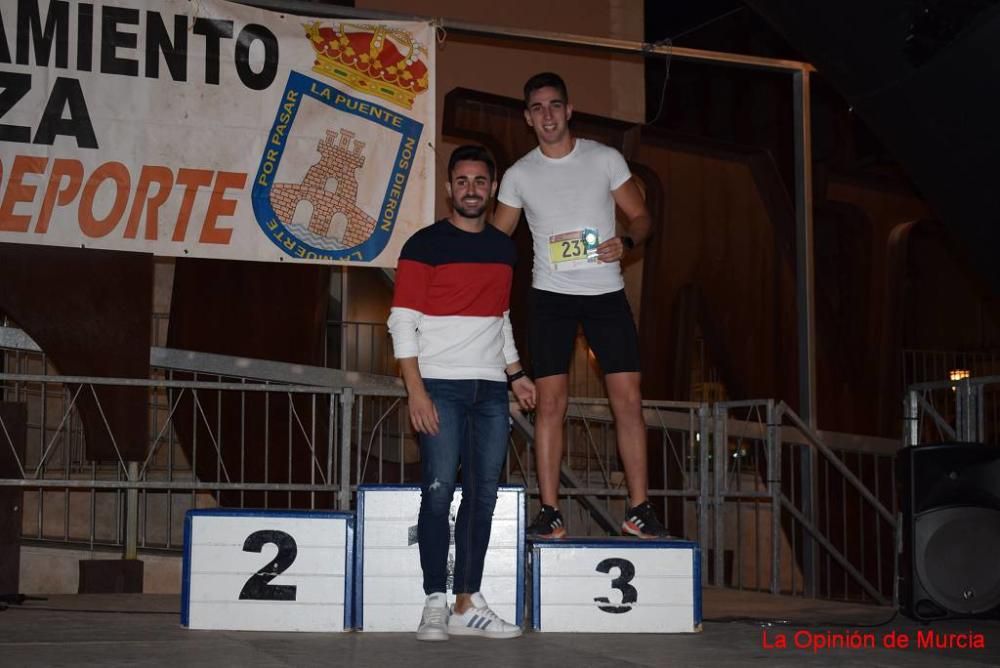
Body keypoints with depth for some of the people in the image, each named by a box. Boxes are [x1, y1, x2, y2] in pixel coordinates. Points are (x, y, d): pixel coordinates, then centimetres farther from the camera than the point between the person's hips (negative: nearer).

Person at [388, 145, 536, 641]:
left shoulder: (504, 248, 15)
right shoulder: (425, 245, -2)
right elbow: (402, 321, -6)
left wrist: (515, 374, 16)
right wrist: (415, 390, -14)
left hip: (491, 389, 5)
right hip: (441, 386, -5)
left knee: (483, 496, 3)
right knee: (439, 491, -8)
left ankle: (467, 605, 7)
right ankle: (435, 605, -4)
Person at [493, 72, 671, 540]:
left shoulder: (605, 159, 3)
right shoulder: (519, 174, 6)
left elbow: (641, 217, 7)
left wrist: (625, 243, -15)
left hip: (606, 292, 0)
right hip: (550, 295, 0)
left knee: (628, 398, -5)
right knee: (551, 402, -3)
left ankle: (639, 509, 2)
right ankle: (549, 512, 2)